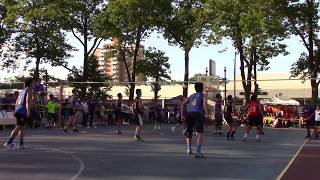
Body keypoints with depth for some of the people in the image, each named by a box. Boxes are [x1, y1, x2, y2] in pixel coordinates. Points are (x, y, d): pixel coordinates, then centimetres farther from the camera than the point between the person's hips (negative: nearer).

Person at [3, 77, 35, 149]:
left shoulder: (22, 91, 22)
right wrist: (28, 111, -23)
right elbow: (28, 101, -17)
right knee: (18, 128, -10)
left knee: (22, 128, 16)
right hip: (23, 112, -9)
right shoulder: (29, 90, -4)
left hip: (17, 111, 9)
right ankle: (8, 142, -15)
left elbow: (17, 102, 25)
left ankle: (21, 144, 20)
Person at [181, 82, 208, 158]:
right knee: (200, 133, -8)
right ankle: (198, 152, -19)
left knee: (189, 132, 24)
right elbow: (205, 102, -11)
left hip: (189, 114, 5)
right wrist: (207, 113, -12)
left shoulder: (191, 96, 25)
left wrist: (182, 115, 18)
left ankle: (189, 149, 23)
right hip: (198, 114, -5)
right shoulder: (203, 96, 11)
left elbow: (183, 104, 19)